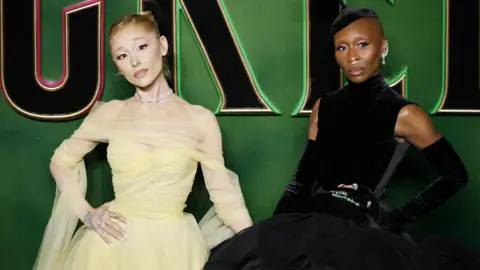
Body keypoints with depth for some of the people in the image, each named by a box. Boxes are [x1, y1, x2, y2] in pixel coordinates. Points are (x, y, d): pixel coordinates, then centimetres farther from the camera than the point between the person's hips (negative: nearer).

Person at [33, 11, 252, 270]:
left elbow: (224, 195, -2)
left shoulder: (200, 119, -4)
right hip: (114, 244, 1)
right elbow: (61, 161, 13)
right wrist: (85, 213, 1)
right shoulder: (110, 113, 0)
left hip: (174, 245, -1)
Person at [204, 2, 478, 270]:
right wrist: (275, 229, 0)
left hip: (363, 225, -4)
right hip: (315, 218, 4)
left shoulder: (404, 114, -3)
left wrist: (399, 218, -5)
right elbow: (304, 176, 11)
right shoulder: (324, 107, 11)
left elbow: (455, 175, 1)